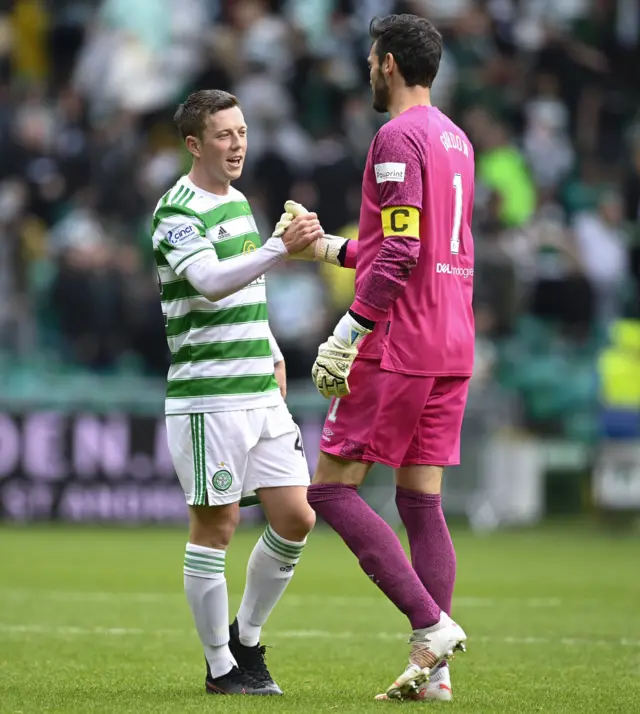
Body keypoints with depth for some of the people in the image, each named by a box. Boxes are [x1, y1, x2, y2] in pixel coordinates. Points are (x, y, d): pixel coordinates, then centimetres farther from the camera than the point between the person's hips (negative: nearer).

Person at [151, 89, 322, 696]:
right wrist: (280, 248, -40)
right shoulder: (177, 212, -11)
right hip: (207, 398, -8)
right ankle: (220, 666, 7)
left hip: (260, 394, 8)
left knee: (296, 519, 3)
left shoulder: (238, 202, 16)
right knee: (215, 527, -2)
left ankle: (246, 639, 19)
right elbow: (211, 281, -29)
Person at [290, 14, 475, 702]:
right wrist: (331, 247, 32)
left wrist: (347, 334, -19)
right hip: (451, 348, 9)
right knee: (421, 499, 7)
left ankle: (431, 624, -14)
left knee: (331, 488, -4)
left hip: (397, 347, -9)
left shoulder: (398, 137, -12)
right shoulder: (456, 139, 17)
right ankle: (433, 668, 2)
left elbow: (400, 252, -20)